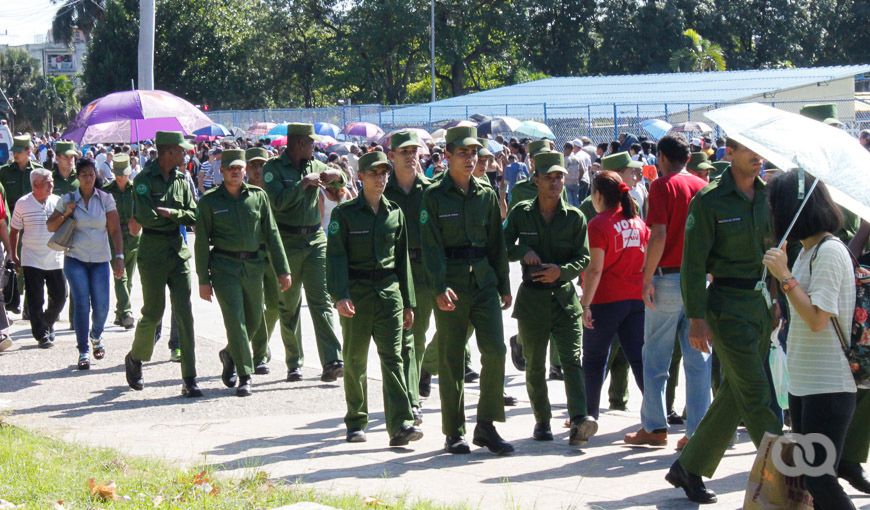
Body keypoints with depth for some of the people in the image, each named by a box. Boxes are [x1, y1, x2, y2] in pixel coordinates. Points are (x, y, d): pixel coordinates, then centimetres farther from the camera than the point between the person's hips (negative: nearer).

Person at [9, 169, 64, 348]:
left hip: (55, 259, 3)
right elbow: (14, 231, 5)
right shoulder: (22, 204, -4)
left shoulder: (58, 201, 2)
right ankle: (42, 335, 5)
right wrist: (14, 255, 4)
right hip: (31, 261, -3)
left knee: (59, 297, 6)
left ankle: (47, 325, 30)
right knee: (36, 300, -3)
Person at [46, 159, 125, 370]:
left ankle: (96, 337, 31)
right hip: (75, 259, -1)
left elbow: (115, 230, 0)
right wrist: (65, 214, -10)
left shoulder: (106, 199, 2)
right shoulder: (68, 199, 2)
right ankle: (83, 351, -2)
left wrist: (119, 256, -10)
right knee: (82, 304, -10)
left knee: (101, 307, -1)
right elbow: (50, 226, 8)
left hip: (100, 260, 1)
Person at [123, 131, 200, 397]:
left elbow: (193, 216, 3)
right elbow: (145, 217, -18)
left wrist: (168, 212, -13)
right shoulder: (143, 180, -8)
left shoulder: (181, 180, 8)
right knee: (153, 313, 4)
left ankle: (190, 378, -3)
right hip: (153, 252, -4)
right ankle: (135, 358, 31)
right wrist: (178, 215, -6)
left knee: (184, 313, -3)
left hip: (179, 250, 4)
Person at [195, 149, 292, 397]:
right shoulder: (209, 201, -1)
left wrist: (282, 270, 3)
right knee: (235, 319, -11)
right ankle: (245, 376, -5)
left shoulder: (258, 196, 5)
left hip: (254, 265, 3)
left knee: (254, 320, 11)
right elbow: (201, 242, 1)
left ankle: (229, 354, 39)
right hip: (224, 266, -3)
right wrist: (203, 279, -4)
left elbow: (271, 234, 7)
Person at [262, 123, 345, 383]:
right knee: (289, 306, 6)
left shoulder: (314, 165, 11)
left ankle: (332, 362, -15)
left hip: (316, 239, 3)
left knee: (321, 301, -7)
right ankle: (294, 364, 16)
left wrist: (337, 175, 4)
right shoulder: (274, 168, -4)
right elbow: (278, 201, -19)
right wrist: (303, 183, -16)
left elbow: (343, 183, 27)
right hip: (287, 242, -3)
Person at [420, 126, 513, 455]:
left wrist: (504, 285, 13)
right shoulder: (434, 197, -2)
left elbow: (496, 243, 15)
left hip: (484, 281, 3)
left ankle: (486, 426, 3)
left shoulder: (487, 195, 10)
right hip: (450, 285, -3)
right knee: (451, 360, 2)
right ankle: (454, 432, 11)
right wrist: (439, 288, -18)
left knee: (495, 350, -8)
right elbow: (432, 247, -8)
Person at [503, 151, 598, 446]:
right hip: (532, 297, 1)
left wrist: (561, 270, -16)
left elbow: (584, 258, 2)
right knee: (535, 366, 8)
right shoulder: (521, 214, 3)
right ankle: (542, 421, 21)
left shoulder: (574, 218, 2)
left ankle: (579, 421, -23)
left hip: (564, 296, -1)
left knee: (572, 360, -13)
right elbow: (504, 247, 9)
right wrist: (522, 252, -11)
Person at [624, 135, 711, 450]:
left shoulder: (662, 186, -6)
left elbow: (659, 236, -15)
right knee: (698, 358, 5)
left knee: (656, 358, 5)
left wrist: (647, 279, -11)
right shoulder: (703, 187, 9)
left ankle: (654, 428, 8)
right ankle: (698, 431, 4)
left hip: (668, 278, -5)